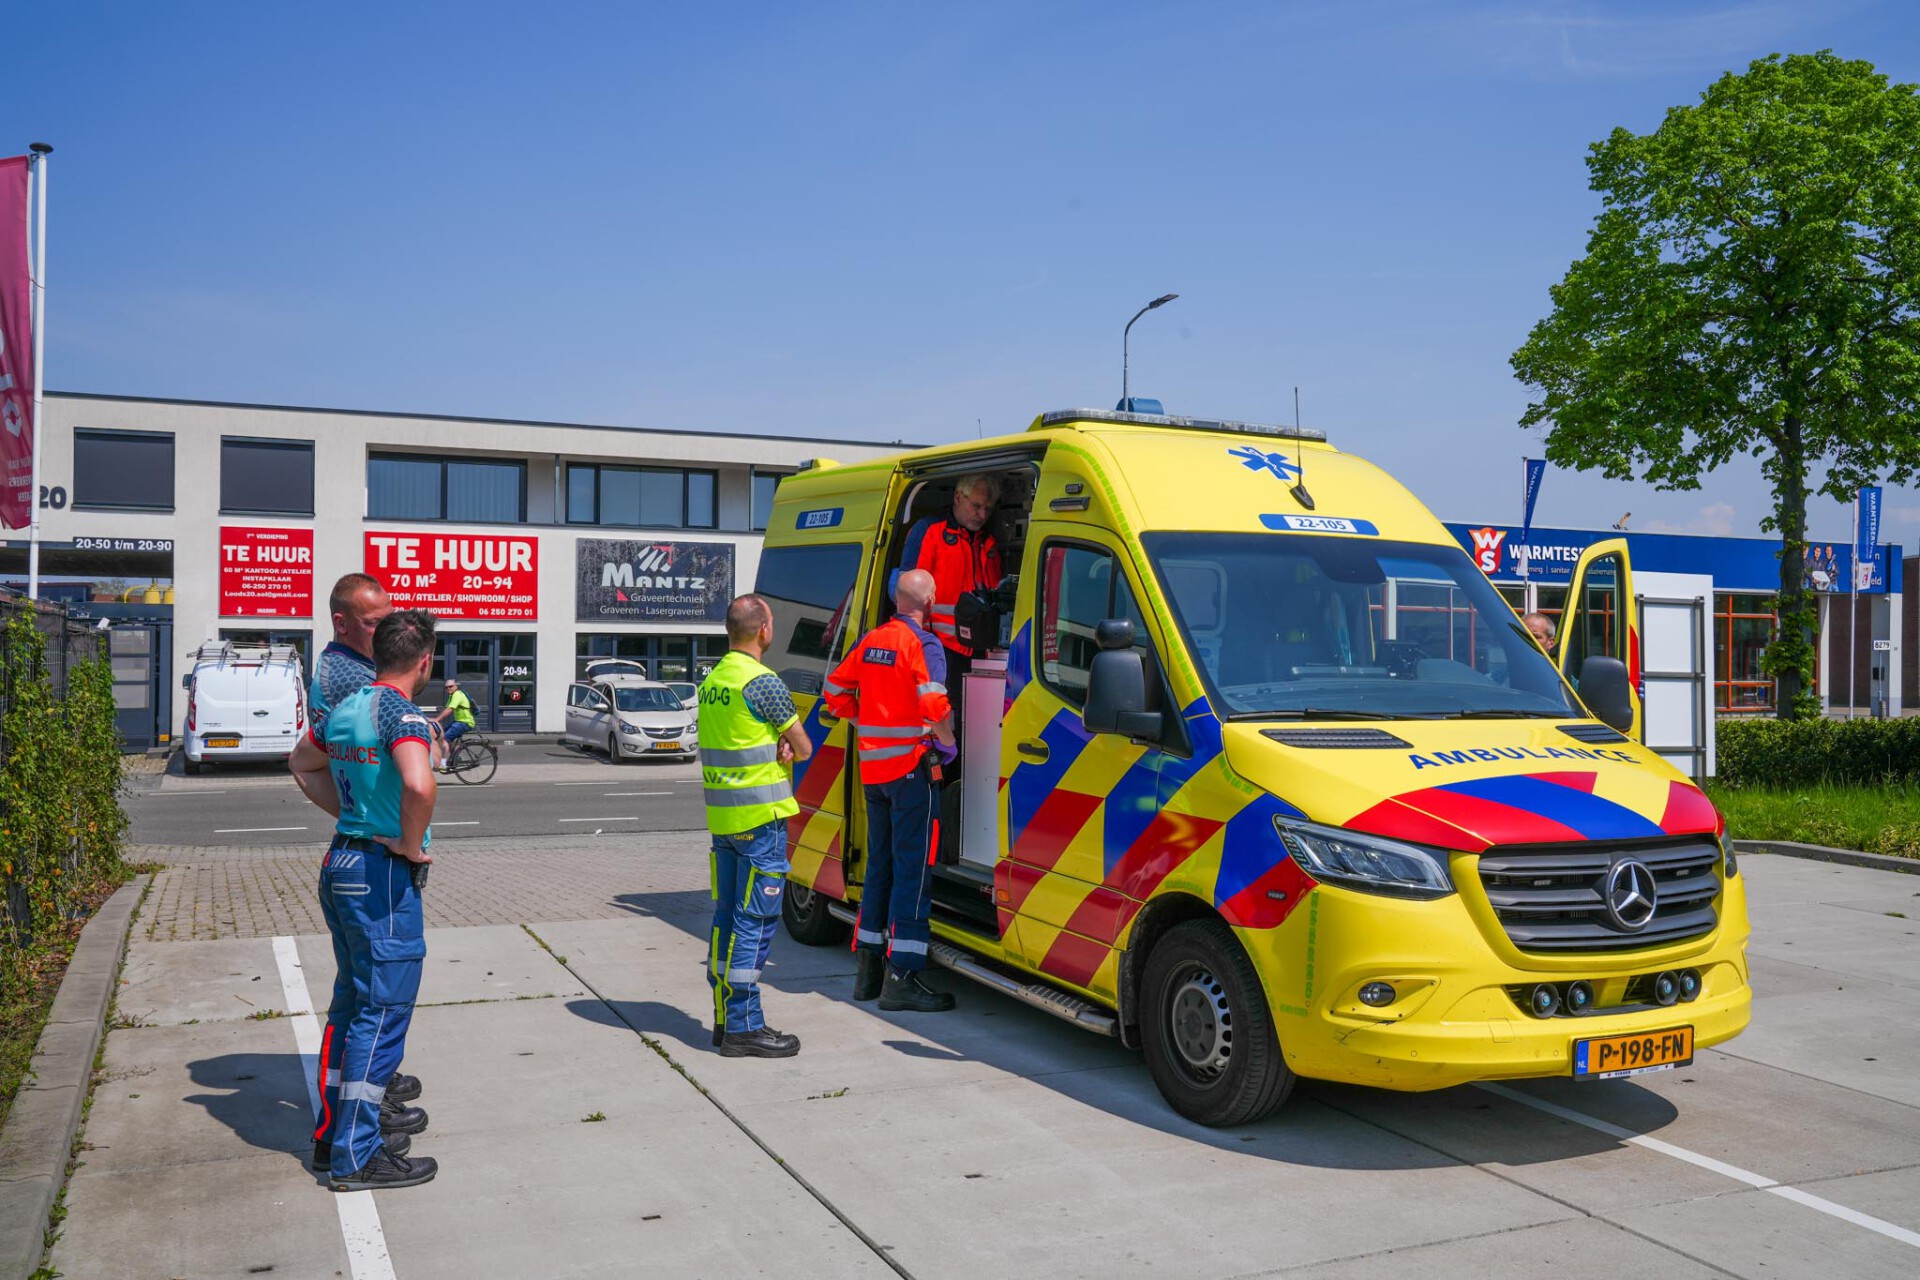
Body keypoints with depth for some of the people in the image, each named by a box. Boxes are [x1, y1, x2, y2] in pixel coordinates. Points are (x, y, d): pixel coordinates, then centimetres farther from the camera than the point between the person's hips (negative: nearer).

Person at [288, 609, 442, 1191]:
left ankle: (340, 1122, 32)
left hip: (339, 863, 9)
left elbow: (302, 762, 27)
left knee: (352, 1002, 20)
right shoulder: (402, 714, -18)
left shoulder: (344, 709, 8)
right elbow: (419, 784, -36)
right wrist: (410, 844, -19)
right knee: (382, 1012, -2)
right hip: (384, 877, -9)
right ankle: (357, 1155, 3)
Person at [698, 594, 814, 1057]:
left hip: (721, 817, 9)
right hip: (760, 817, -9)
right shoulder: (762, 682, -15)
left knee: (726, 915, 12)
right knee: (755, 920, -5)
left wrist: (775, 748, -3)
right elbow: (804, 748, -8)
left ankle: (725, 1017, 20)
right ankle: (744, 1027, -2)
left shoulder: (710, 681, 12)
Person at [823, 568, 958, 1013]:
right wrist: (948, 744, -9)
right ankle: (902, 979, -4)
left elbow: (836, 689, 18)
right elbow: (934, 703, -24)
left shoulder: (872, 640, 10)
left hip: (872, 767, 7)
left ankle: (868, 968, 21)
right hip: (911, 766, -7)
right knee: (912, 868, -4)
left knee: (879, 864, 16)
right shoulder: (921, 643, -12)